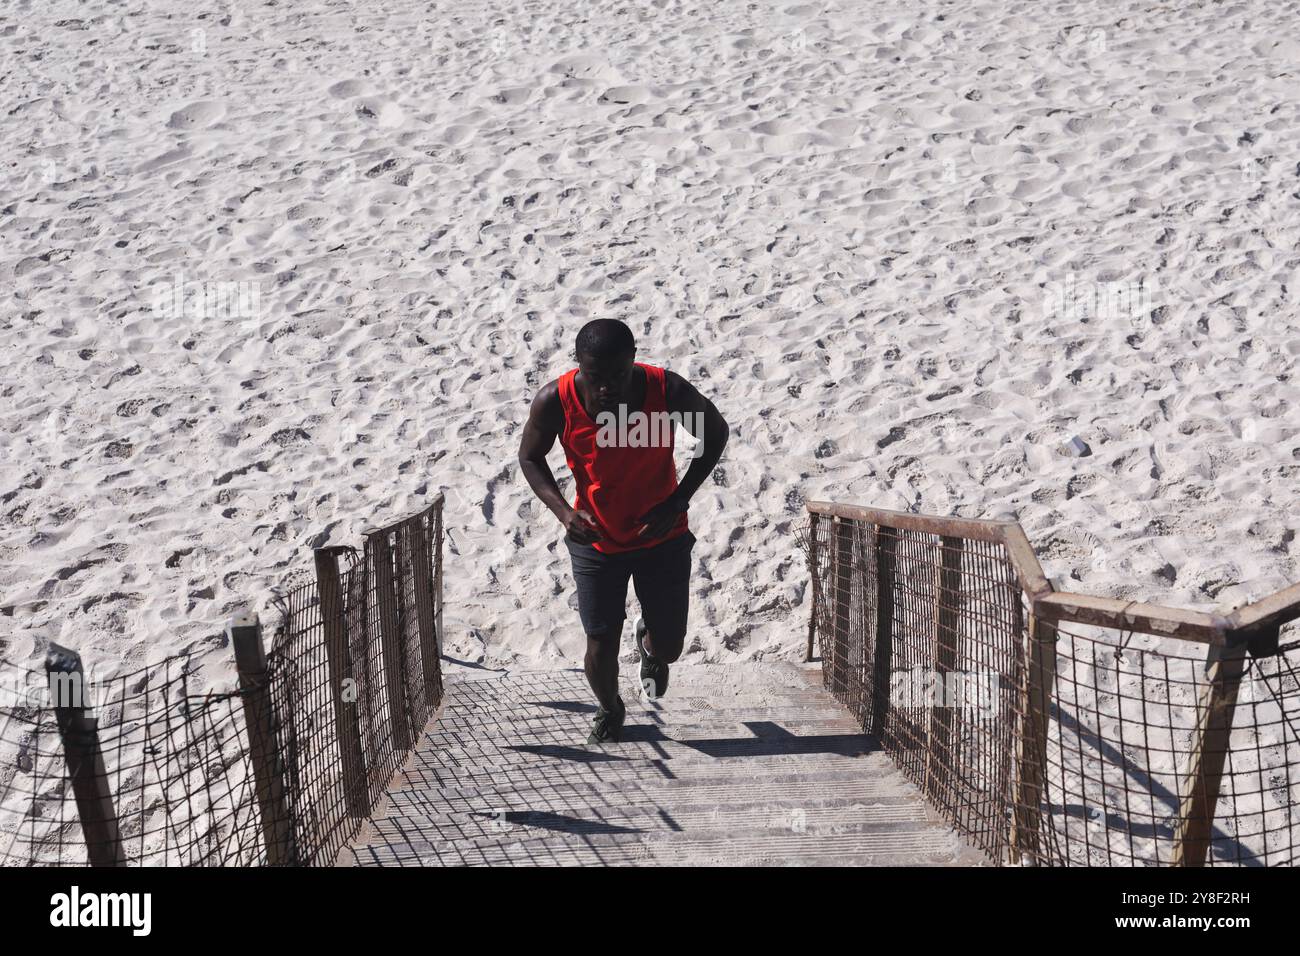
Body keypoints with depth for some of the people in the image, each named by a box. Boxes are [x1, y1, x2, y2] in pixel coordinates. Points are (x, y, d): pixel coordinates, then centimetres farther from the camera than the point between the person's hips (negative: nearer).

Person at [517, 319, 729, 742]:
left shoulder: (668, 390, -25)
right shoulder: (554, 400, -22)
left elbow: (716, 432, -7)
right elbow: (530, 457, -3)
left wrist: (678, 501, -16)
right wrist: (563, 510, -20)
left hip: (663, 537, 0)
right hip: (595, 540, 0)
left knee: (669, 648, 9)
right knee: (601, 648, 5)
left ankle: (648, 643, 49)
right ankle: (609, 710, 40)